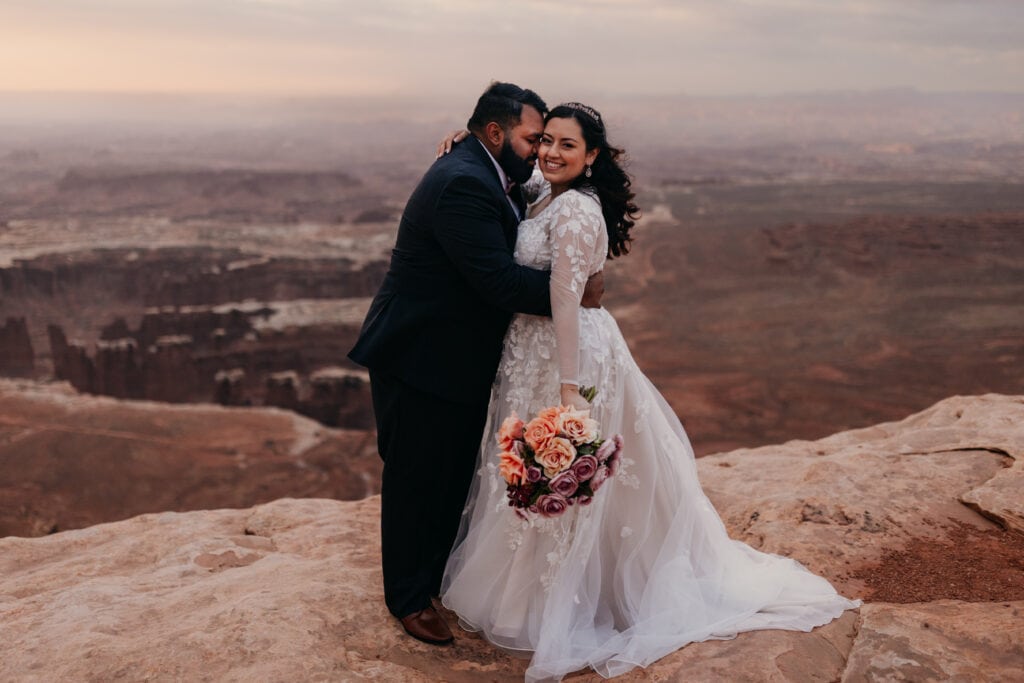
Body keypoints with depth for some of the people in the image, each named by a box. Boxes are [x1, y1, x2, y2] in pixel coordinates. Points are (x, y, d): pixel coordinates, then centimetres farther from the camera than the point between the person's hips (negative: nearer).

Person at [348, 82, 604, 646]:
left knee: (456, 472, 21)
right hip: (422, 361, -10)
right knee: (417, 478, 6)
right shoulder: (463, 184, -25)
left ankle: (443, 572, 41)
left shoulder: (485, 176, 8)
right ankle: (410, 597, 24)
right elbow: (500, 280, -30)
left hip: (459, 360, 10)